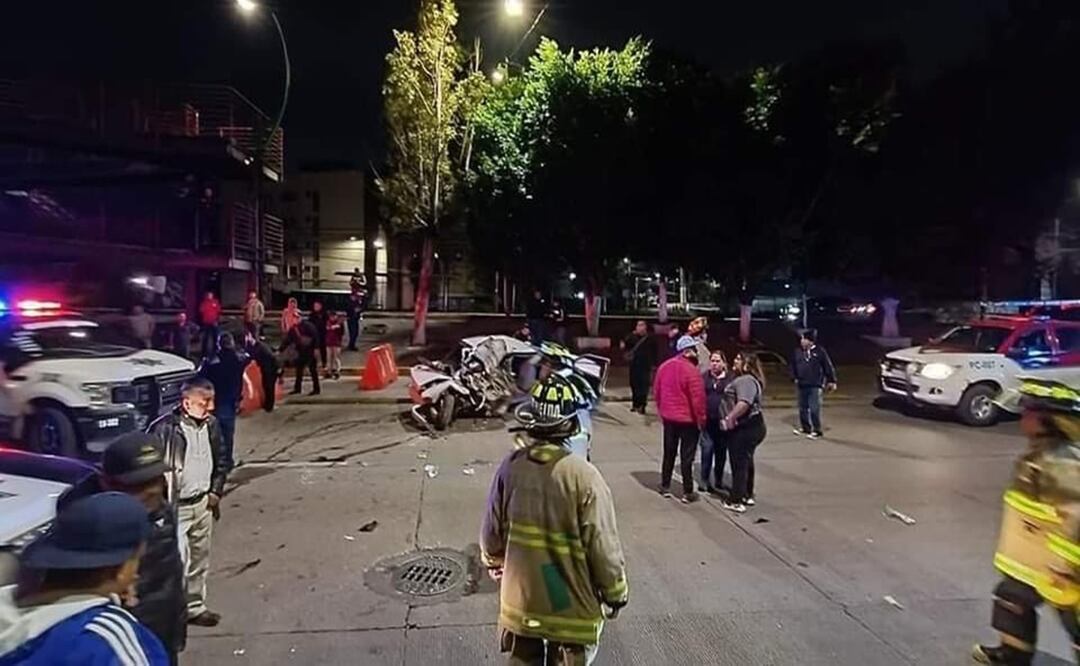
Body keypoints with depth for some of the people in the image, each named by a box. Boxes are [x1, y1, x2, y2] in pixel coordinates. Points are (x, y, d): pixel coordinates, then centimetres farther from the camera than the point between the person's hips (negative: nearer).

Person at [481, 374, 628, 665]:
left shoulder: (510, 467, -13)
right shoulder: (583, 476, -26)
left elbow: (492, 529, 0)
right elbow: (603, 546, -19)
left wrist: (493, 561, 21)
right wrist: (616, 592, -2)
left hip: (520, 596, 4)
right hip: (572, 603, -3)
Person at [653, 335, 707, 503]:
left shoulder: (664, 366, 2)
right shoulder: (691, 370, -20)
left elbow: (656, 392, 9)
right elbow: (698, 398, -20)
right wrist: (701, 419, -9)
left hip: (668, 418, 6)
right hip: (688, 419, -6)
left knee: (669, 454, 17)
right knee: (687, 457, 3)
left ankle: (665, 486, 25)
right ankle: (688, 492, 11)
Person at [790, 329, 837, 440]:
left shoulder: (820, 352, -8)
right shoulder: (798, 352, 3)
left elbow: (828, 366, -3)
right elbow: (793, 366, 17)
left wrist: (832, 381, -3)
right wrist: (795, 378, 11)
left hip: (815, 386, -5)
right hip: (802, 385, 5)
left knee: (814, 409, -9)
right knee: (803, 408, 13)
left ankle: (817, 431, 2)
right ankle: (805, 427, 28)